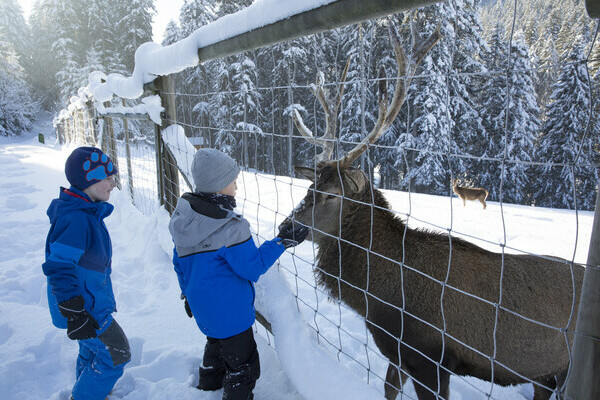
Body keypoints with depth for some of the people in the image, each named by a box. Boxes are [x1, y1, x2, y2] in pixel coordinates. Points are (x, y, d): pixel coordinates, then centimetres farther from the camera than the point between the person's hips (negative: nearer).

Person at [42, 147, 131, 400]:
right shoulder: (75, 219, -28)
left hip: (91, 301, 10)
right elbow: (58, 267, -30)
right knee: (116, 355, 4)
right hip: (86, 308, -10)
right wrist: (74, 313, -30)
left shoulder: (87, 212, 5)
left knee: (92, 350, 27)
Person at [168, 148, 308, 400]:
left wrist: (188, 293, 21)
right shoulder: (230, 227, -30)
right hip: (228, 311, -9)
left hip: (200, 302, 9)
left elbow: (179, 261, 7)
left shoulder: (182, 216, -5)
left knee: (216, 343, 35)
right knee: (243, 365, 12)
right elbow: (252, 267, -20)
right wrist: (282, 242, -13)